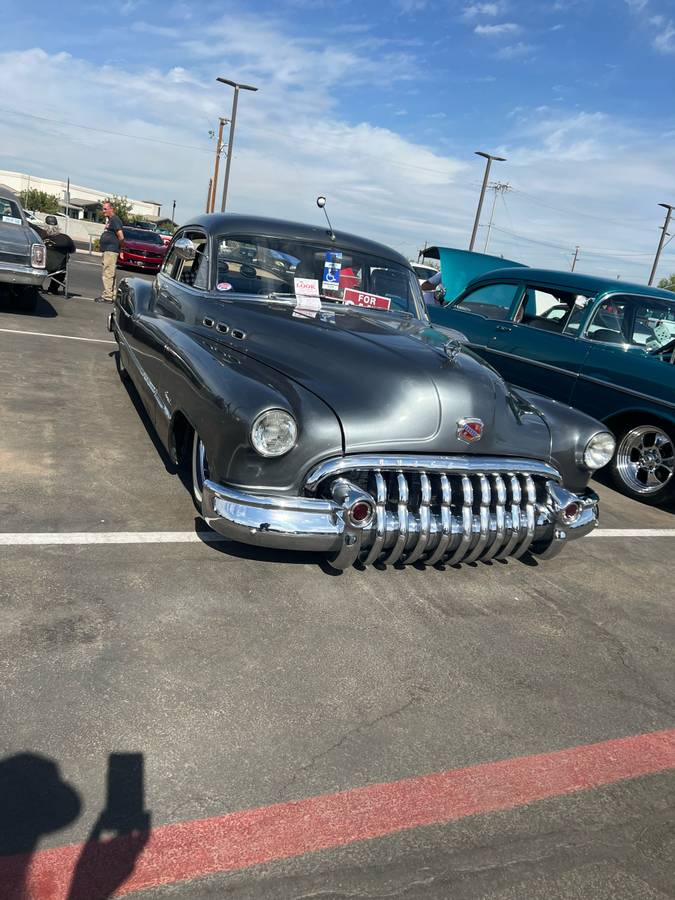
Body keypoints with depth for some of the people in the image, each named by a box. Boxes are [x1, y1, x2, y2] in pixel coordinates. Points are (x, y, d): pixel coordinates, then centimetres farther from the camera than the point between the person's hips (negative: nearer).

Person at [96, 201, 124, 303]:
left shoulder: (115, 220, -13)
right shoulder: (109, 219, 19)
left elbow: (121, 237, -21)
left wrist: (119, 246, -7)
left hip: (111, 251, -11)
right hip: (107, 250, 11)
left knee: (107, 274, -11)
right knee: (107, 274, 15)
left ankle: (107, 296, -10)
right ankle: (112, 295, 20)